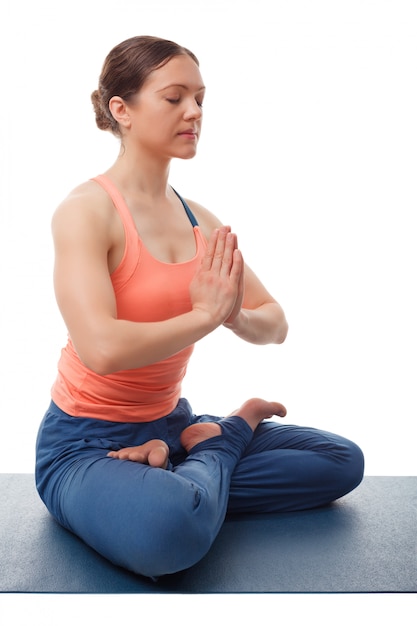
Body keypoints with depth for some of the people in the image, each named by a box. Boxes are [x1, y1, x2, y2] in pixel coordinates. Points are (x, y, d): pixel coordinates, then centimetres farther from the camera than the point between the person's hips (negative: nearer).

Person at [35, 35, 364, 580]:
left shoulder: (199, 219, 3)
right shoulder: (85, 211, -17)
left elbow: (274, 325, 3)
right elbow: (103, 348, -30)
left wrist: (236, 316, -20)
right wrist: (206, 314, -19)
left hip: (168, 424, 6)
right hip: (85, 442, -5)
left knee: (342, 461, 1)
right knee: (168, 527, -38)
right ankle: (229, 432, -7)